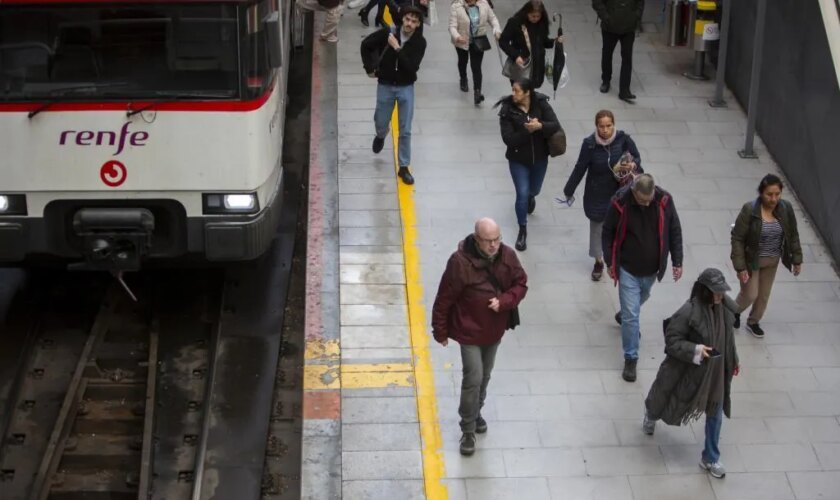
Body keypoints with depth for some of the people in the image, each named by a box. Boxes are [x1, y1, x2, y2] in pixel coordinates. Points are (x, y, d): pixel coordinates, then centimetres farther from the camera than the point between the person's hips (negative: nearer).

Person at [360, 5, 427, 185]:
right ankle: (381, 136, 54)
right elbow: (366, 45, -1)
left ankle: (404, 167, 12)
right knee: (381, 123, 16)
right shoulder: (388, 33, -14)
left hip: (406, 88, -1)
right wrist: (370, 68, 0)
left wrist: (397, 49, -28)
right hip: (385, 86, 1)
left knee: (405, 130, 0)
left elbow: (412, 67, -24)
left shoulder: (420, 42, -14)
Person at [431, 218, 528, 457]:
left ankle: (476, 412, 45)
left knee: (485, 376, 21)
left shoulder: (507, 256, -12)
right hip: (470, 331, -5)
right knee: (473, 379, -7)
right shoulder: (460, 262, -26)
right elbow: (444, 299, -17)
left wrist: (504, 301, -21)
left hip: (495, 329, 5)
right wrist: (440, 331, -9)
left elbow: (521, 284, 0)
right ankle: (468, 430, 8)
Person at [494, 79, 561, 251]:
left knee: (534, 190, 23)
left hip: (539, 158, 2)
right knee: (522, 194, -6)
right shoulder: (507, 110, -19)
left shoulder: (541, 104, -15)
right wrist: (527, 130, -35)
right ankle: (522, 230, 14)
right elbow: (508, 139, -22)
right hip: (518, 160, -2)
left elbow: (556, 126, -21)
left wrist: (540, 126, -40)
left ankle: (530, 196, 63)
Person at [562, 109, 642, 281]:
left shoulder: (623, 139, -16)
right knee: (597, 226, 16)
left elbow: (637, 157, -3)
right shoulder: (590, 144, -19)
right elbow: (580, 169, -9)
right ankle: (598, 261, 37)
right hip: (597, 194, 0)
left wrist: (633, 165, -27)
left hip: (619, 191, 0)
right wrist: (569, 191, -1)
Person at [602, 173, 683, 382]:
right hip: (628, 269, -4)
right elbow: (608, 233, -8)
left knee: (641, 299, 29)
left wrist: (677, 261, -2)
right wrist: (610, 263, -5)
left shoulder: (664, 200, -17)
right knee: (631, 314, -3)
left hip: (652, 269, 4)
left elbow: (675, 232, -4)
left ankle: (623, 316, 61)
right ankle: (630, 358, 7)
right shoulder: (620, 202, -23)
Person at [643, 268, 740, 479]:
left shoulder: (724, 307, -10)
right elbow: (672, 341, -23)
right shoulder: (688, 312, -30)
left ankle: (710, 458, 28)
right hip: (688, 372, -5)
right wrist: (695, 350, -34)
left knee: (716, 414, 10)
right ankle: (651, 415, 59)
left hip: (715, 372, 5)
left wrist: (733, 360, 15)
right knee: (671, 404, 22)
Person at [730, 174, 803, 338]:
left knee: (764, 295, 17)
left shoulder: (786, 209, -12)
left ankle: (753, 322, 42)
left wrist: (797, 260, 3)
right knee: (750, 294, 4)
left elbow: (793, 235, 2)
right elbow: (737, 238, -21)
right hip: (751, 260, -4)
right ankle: (735, 311, 37)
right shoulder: (749, 210, -25)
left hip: (772, 261, 4)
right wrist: (740, 267, -23)